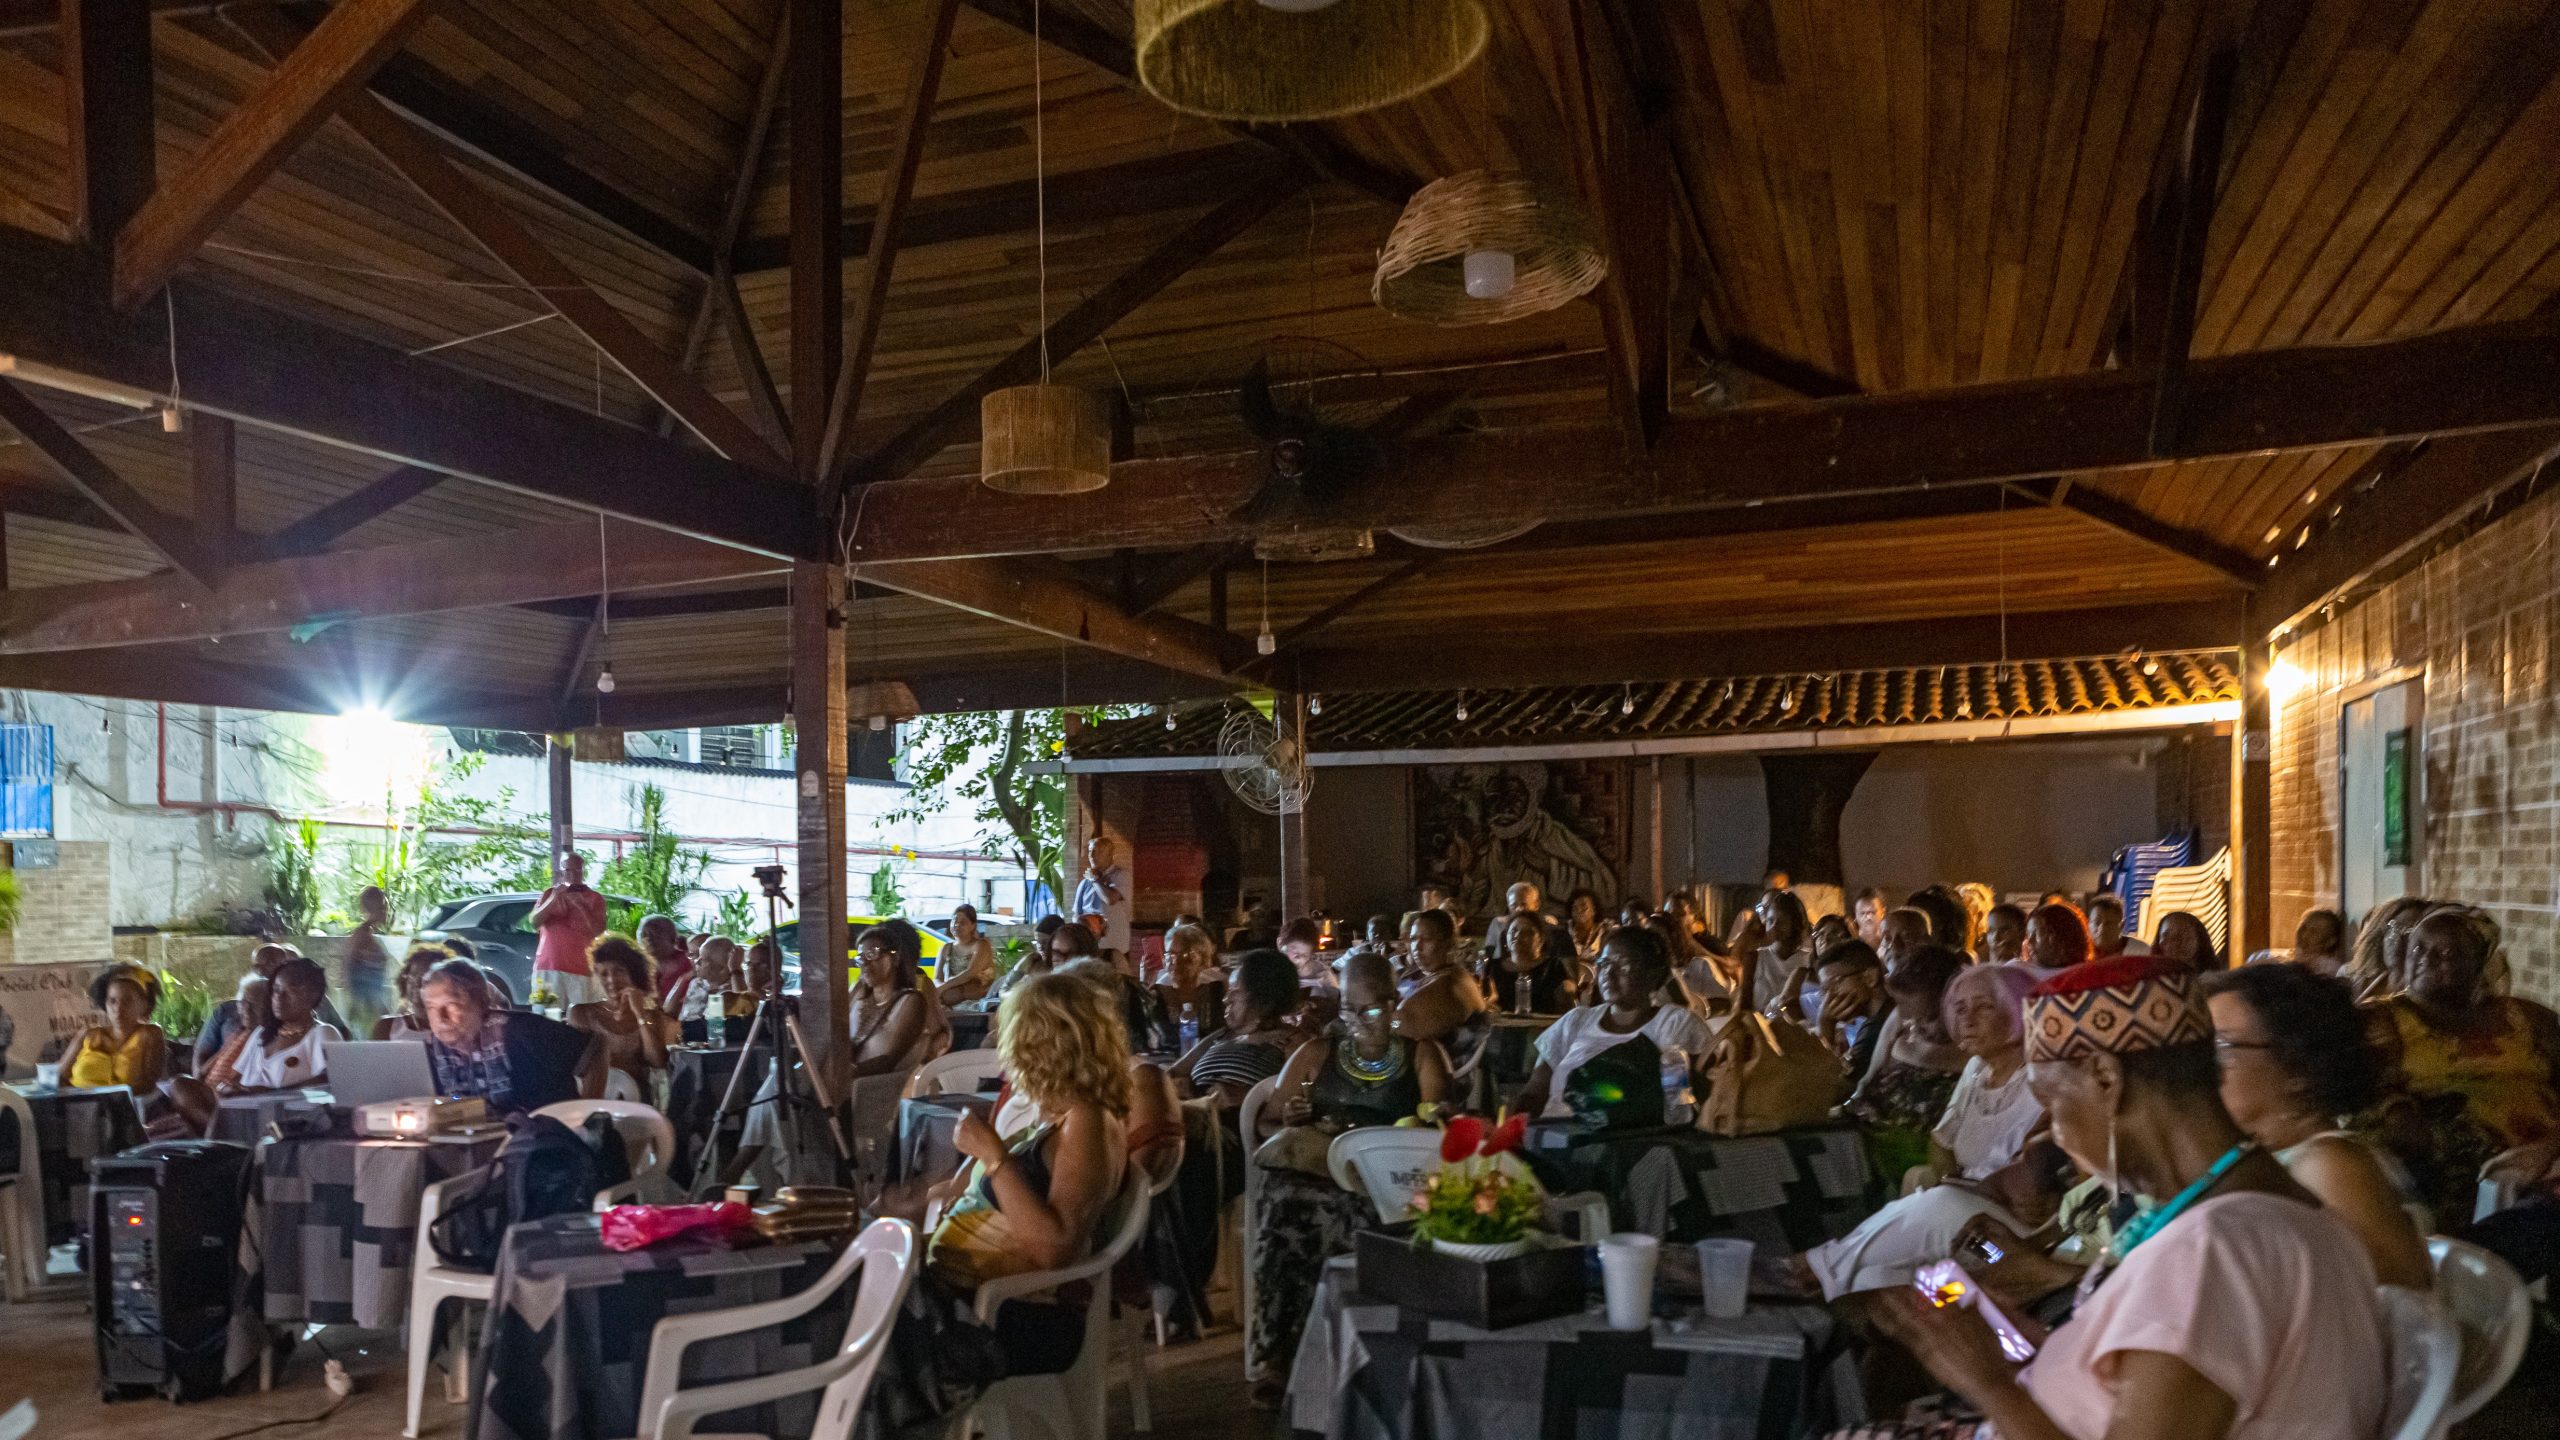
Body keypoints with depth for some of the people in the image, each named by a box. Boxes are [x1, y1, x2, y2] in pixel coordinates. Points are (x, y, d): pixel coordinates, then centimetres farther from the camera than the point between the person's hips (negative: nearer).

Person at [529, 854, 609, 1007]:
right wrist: (553, 899, -13)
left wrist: (581, 906, -14)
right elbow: (533, 923, 0)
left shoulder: (594, 898, 6)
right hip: (547, 967, 2)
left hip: (581, 970, -2)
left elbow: (599, 932, -4)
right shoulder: (549, 894, 14)